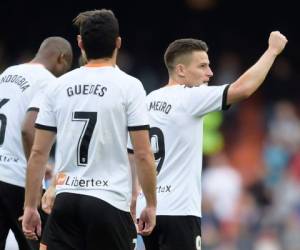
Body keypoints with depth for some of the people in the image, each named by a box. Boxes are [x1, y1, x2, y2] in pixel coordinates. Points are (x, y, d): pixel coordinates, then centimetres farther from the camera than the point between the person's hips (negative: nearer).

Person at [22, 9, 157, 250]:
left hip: (66, 201, 3)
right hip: (110, 202, -3)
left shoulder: (60, 85, 8)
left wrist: (30, 206, 13)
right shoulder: (129, 86, -3)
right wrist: (151, 205, 4)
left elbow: (38, 152, 7)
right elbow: (143, 154, -6)